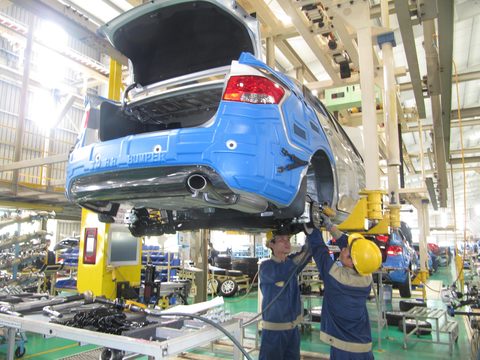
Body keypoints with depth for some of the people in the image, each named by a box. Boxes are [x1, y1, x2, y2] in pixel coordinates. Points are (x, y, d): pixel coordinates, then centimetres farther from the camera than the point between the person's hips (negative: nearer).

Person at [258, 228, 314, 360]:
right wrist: (299, 257, -40)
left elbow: (309, 250, -13)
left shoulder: (291, 262, 3)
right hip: (273, 330, -5)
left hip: (293, 328, 5)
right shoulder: (266, 266, -13)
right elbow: (280, 275, -34)